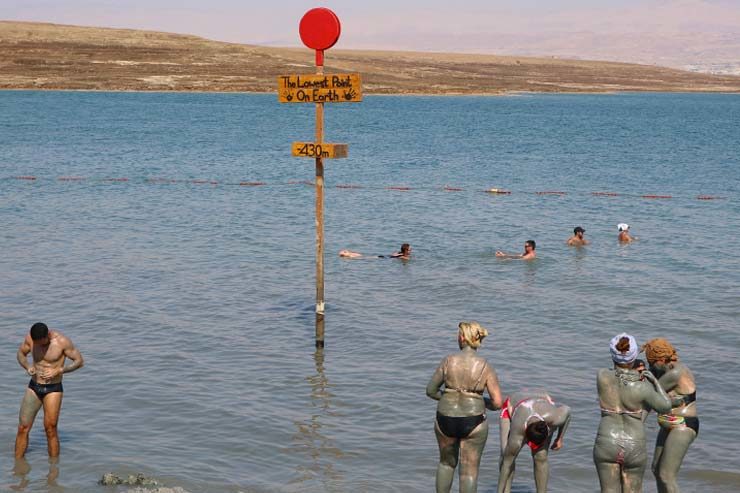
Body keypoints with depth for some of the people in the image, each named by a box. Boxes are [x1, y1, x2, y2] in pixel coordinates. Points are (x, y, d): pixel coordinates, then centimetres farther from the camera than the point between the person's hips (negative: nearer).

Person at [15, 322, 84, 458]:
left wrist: (58, 371, -21)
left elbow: (79, 361, -9)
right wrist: (27, 367, -10)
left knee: (51, 430, -6)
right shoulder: (30, 338, -6)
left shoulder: (62, 341, -17)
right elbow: (21, 354, 12)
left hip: (53, 389, -4)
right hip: (33, 387, 4)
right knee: (23, 428, 2)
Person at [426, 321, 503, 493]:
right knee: (470, 471, 9)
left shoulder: (448, 361, -6)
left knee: (447, 463, 25)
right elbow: (497, 403, -10)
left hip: (446, 421, 2)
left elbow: (430, 391, 1)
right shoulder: (486, 367, -9)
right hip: (473, 423, -2)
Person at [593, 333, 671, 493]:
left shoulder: (602, 376, -10)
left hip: (606, 445, 1)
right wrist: (655, 381, 8)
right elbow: (665, 407, -1)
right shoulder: (642, 387, -15)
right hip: (634, 449, -1)